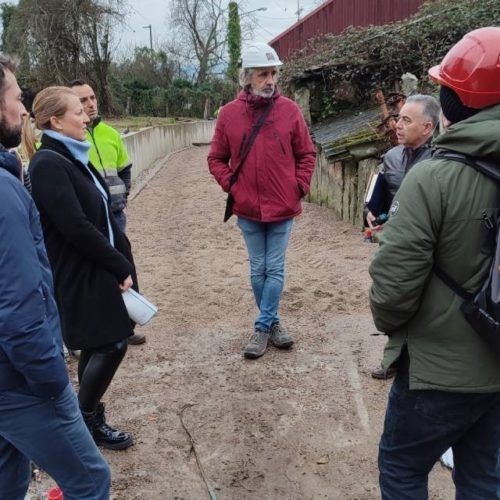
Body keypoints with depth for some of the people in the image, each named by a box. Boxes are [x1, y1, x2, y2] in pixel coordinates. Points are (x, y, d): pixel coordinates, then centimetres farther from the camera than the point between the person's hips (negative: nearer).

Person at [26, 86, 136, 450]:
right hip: (79, 275, -9)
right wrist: (121, 266, -16)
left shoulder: (73, 157, 12)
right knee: (111, 344, -2)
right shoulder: (48, 164, -18)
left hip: (98, 269, 9)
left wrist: (123, 260, 3)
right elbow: (77, 228, -23)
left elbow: (103, 216, 11)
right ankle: (87, 420, 18)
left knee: (101, 345, 16)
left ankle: (90, 414, 32)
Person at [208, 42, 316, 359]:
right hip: (248, 208, 1)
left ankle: (263, 327, 15)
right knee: (259, 270, 11)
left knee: (275, 270, 4)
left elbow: (307, 154, 5)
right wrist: (231, 185, -6)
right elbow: (217, 159, 7)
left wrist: (300, 188, -4)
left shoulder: (289, 110, -2)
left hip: (283, 207, -1)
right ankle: (273, 322, 28)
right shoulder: (229, 113, -1)